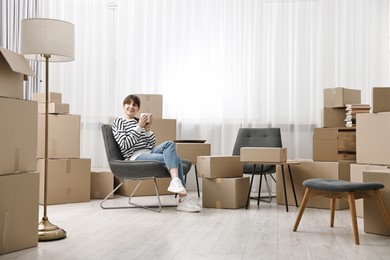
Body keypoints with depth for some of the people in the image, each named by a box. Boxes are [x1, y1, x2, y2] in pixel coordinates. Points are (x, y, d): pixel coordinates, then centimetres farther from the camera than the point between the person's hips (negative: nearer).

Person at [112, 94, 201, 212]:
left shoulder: (139, 121, 23)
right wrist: (139, 128, -11)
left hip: (149, 152, 6)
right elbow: (124, 145, -9)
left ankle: (175, 181, -39)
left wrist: (148, 129, 1)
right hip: (136, 157, -6)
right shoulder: (119, 122, 6)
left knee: (169, 144, -25)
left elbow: (152, 144, 16)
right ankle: (183, 200, -31)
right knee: (174, 158, -24)